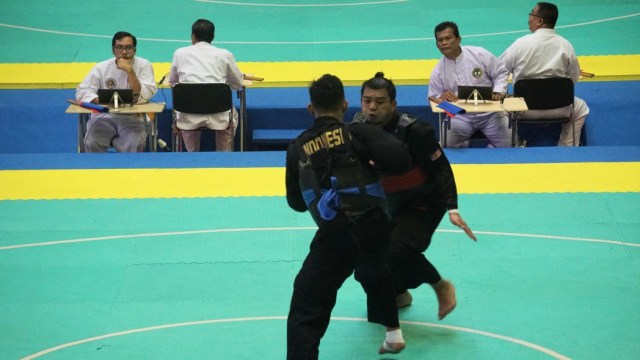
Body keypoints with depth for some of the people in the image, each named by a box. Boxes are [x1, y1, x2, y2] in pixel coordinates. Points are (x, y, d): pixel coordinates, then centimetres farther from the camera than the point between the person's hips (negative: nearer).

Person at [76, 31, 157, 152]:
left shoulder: (144, 65, 1)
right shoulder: (102, 67, 5)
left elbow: (142, 97, -10)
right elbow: (82, 91, 1)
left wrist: (130, 71, -21)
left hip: (132, 118, -1)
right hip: (104, 116, 1)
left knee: (134, 145, -32)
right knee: (92, 144, -28)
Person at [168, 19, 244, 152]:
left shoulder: (180, 53, 10)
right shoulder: (224, 54, 8)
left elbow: (172, 81, 22)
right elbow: (238, 84, 18)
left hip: (189, 117, 1)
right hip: (218, 115, 0)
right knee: (232, 115, 34)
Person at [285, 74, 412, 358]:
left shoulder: (297, 148, 8)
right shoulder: (357, 132, 2)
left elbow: (296, 202, 17)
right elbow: (400, 159, -12)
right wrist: (371, 162, 9)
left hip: (335, 236, -2)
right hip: (374, 226, 2)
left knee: (306, 311, -4)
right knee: (374, 271, 38)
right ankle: (393, 333, 46)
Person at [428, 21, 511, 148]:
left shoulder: (479, 54, -3)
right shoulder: (438, 71, 3)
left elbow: (501, 72, 5)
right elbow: (433, 99, 7)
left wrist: (498, 91, -13)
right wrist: (441, 97, -17)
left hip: (489, 111, -1)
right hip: (460, 116, 1)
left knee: (509, 145, -17)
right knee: (446, 144, -25)